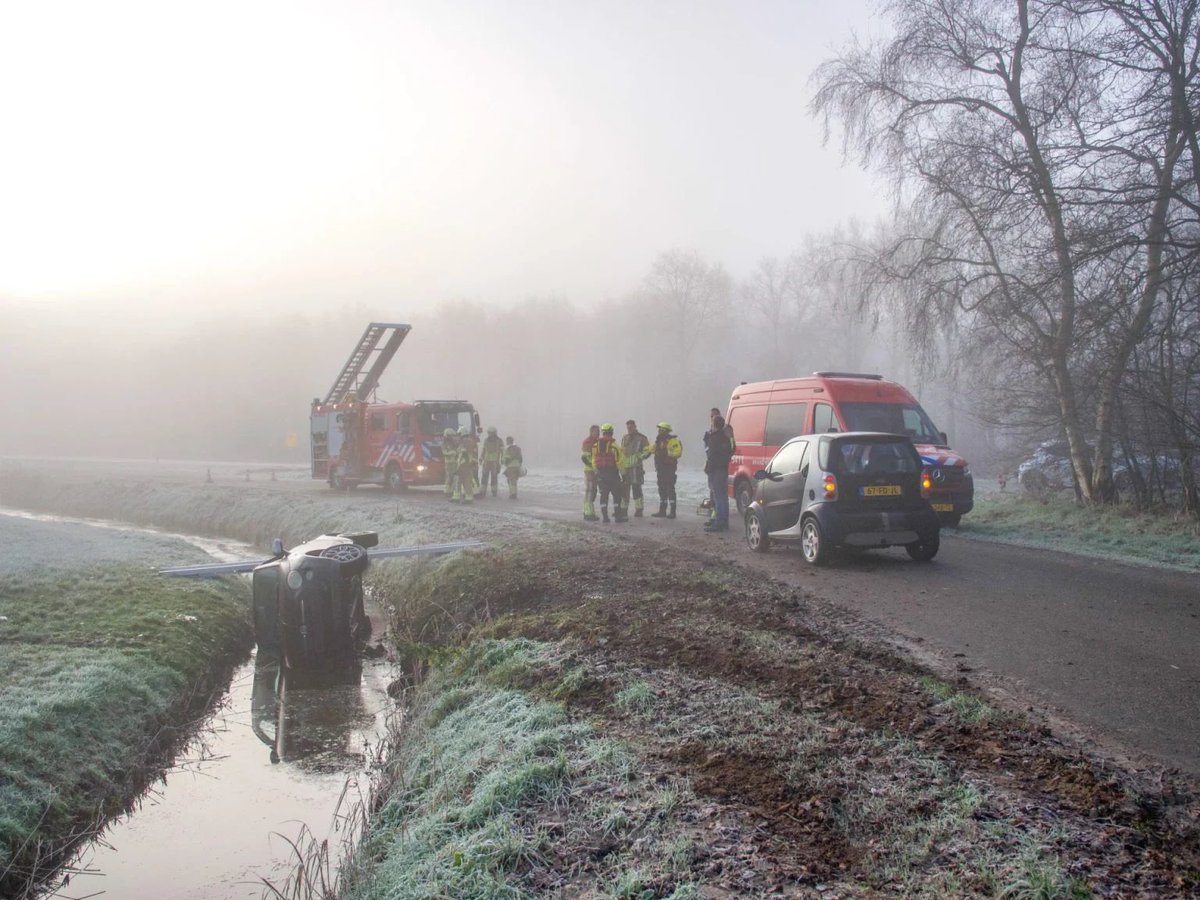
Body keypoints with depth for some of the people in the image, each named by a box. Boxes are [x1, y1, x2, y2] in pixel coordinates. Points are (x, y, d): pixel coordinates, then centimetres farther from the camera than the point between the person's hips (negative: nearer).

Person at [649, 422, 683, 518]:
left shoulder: (672, 440, -10)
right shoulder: (660, 440, 17)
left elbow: (678, 452, -20)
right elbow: (652, 450, 12)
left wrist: (667, 453, -24)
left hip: (669, 468, -9)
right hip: (660, 468, 9)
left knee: (670, 489, -8)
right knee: (662, 489, 12)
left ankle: (672, 512, -5)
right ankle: (662, 511, 18)